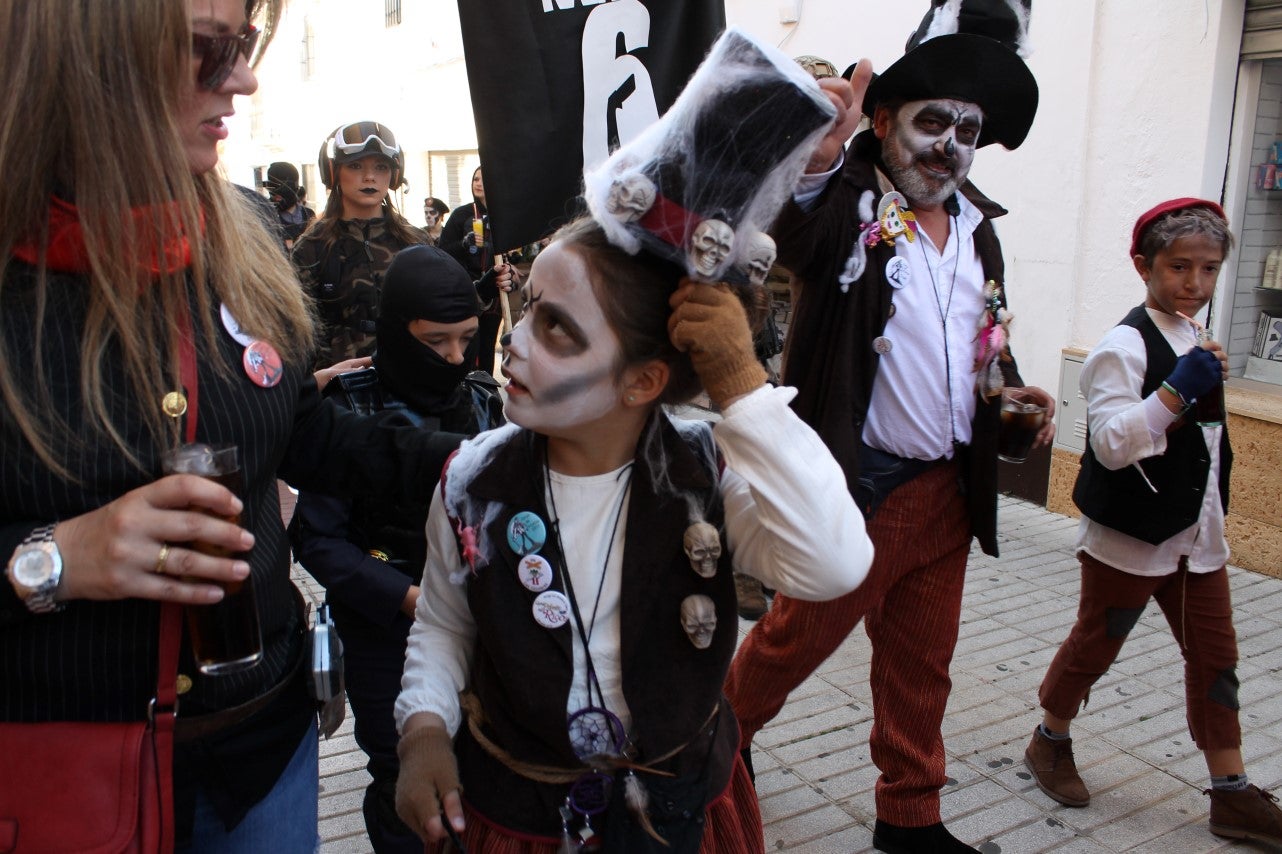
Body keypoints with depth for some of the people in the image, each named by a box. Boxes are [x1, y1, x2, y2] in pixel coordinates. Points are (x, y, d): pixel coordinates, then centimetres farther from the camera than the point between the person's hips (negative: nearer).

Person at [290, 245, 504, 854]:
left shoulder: (484, 399, -1)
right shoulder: (349, 411, -12)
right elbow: (317, 538, -11)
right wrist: (404, 597, -21)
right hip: (387, 637, -3)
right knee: (405, 789, 12)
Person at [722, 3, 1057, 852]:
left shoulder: (978, 227, 10)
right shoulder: (850, 205, -10)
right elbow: (792, 236, -35)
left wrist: (1014, 393, 3)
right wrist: (816, 161, -55)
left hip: (949, 491, 7)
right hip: (858, 485, -7)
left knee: (921, 663, 19)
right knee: (797, 638, 9)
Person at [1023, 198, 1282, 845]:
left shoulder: (1199, 345, 9)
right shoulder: (1125, 344, -16)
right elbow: (1111, 443, -26)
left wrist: (1213, 512, 22)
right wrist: (1177, 389, -33)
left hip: (1196, 534, 8)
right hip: (1128, 536, -7)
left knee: (1215, 653, 10)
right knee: (1095, 645, 8)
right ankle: (1050, 742, 30)